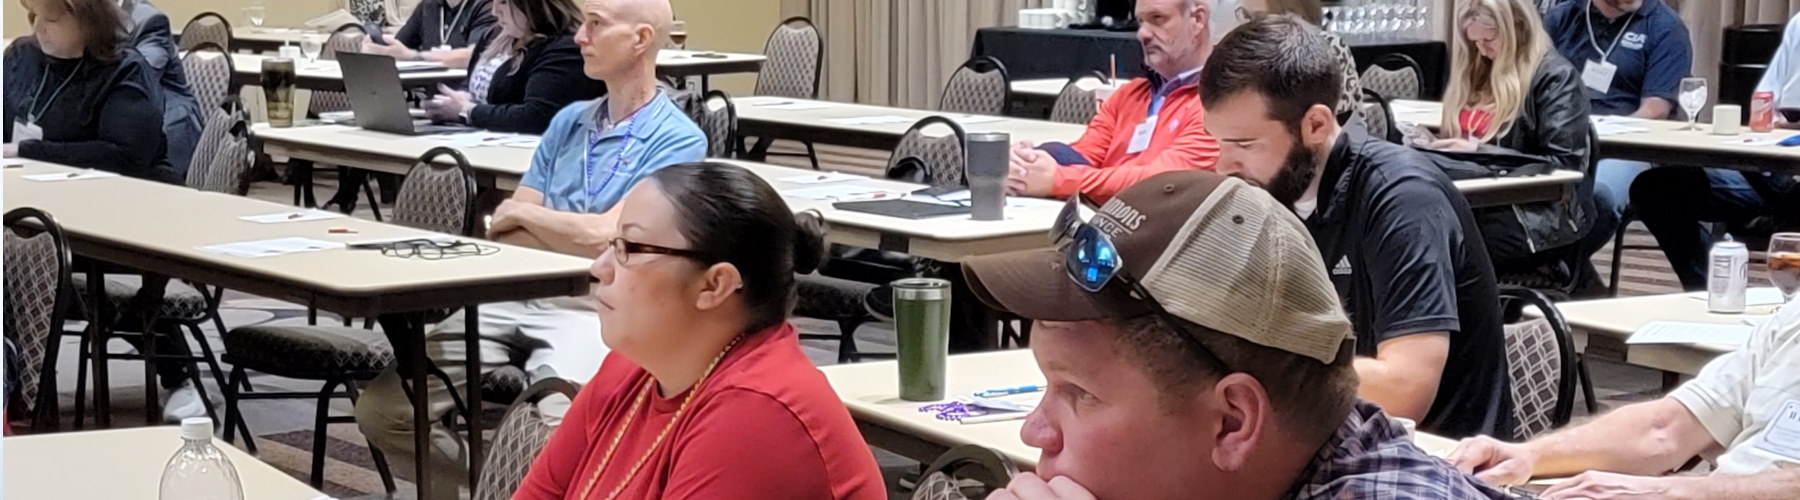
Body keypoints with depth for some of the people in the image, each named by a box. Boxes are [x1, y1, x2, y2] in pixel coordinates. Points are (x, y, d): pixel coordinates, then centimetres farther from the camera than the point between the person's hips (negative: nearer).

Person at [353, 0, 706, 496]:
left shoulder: (677, 139, -3)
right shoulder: (568, 121, 19)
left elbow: (605, 237, -13)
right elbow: (502, 228, 13)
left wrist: (523, 215, 4)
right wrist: (575, 236, -6)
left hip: (595, 311, -6)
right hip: (513, 297, 6)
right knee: (382, 409, -8)